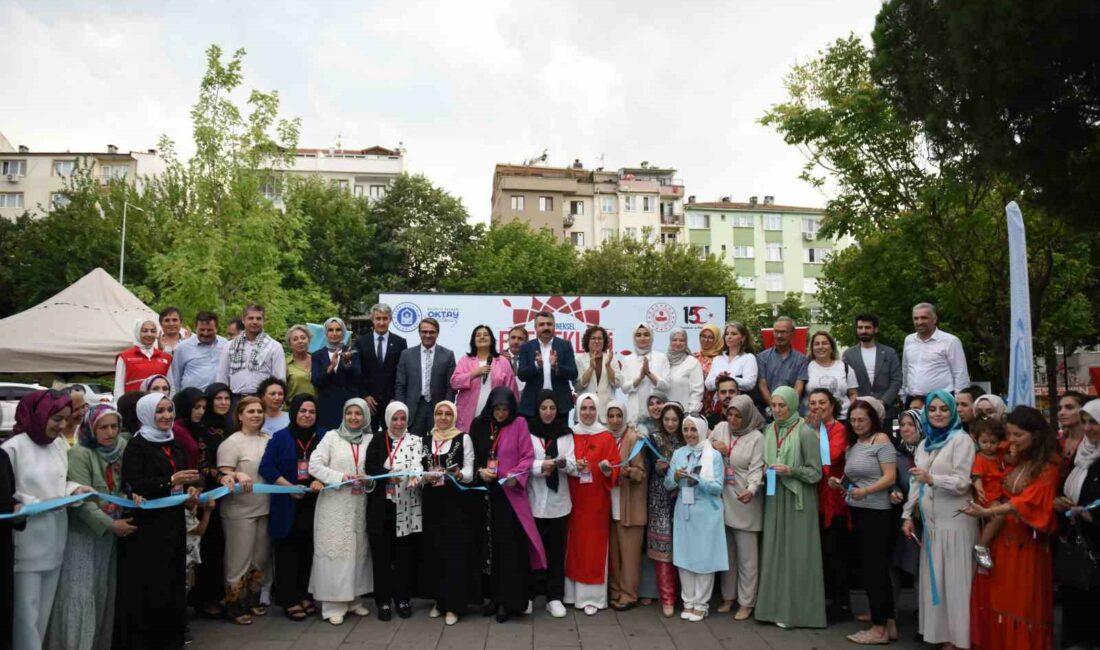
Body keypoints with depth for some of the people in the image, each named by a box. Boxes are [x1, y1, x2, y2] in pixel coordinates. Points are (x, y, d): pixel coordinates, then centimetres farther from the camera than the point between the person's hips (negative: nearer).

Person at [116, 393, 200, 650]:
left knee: (172, 583, 10)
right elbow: (131, 485, -17)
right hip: (146, 526, -7)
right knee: (148, 587, -3)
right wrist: (171, 481, -25)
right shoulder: (137, 445, -7)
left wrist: (190, 488, 2)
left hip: (173, 523, 7)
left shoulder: (175, 445, 14)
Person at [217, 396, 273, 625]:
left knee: (261, 559, 14)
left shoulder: (269, 439, 7)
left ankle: (252, 601, 30)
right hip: (239, 511, -6)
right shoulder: (231, 443, -8)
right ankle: (234, 606, 16)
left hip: (264, 509, 6)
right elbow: (224, 476, -13)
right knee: (239, 560, 2)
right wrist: (238, 475, -32)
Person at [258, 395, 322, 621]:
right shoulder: (280, 437, -1)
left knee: (309, 551, 9)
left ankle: (305, 596, 20)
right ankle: (289, 600, 9)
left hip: (314, 504, 3)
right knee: (287, 552, 2)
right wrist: (290, 487, -15)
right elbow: (266, 467, -8)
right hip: (287, 505, -2)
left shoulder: (323, 438, 6)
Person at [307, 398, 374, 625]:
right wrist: (340, 477, -14)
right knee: (335, 549, -2)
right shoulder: (331, 436, 1)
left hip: (359, 504, 3)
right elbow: (314, 465, -6)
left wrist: (369, 480, -12)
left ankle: (353, 599, 21)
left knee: (358, 549, 9)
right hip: (334, 503, -3)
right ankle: (333, 604, 4)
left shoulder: (371, 440, 6)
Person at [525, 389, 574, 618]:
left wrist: (562, 463, -22)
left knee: (556, 550, 7)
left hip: (558, 501, 2)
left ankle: (555, 598, 14)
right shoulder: (527, 431, -3)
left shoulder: (566, 434, 6)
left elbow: (572, 465, -1)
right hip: (534, 500, -2)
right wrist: (541, 466, -23)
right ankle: (527, 595, 18)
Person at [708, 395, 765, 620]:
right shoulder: (720, 428, 5)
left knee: (747, 555, 3)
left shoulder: (756, 437, -7)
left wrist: (751, 489, -32)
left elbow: (756, 469, -14)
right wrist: (713, 444, -5)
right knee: (726, 551, 14)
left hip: (744, 501, -4)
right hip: (721, 498, 4)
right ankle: (728, 596, 27)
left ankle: (746, 602, 14)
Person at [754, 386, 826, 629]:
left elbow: (816, 472, -7)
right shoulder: (769, 431, 8)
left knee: (796, 555, -1)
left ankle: (795, 610, 9)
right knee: (774, 551, 8)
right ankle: (776, 606, 17)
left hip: (798, 501, -5)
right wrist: (766, 470, -2)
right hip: (774, 499, 5)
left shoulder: (805, 433, -8)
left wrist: (790, 470, -19)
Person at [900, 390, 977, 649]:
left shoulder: (961, 440, -6)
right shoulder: (924, 444, 14)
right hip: (930, 522, 6)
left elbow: (962, 482, -14)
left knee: (955, 580, -1)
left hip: (955, 521, -6)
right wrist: (908, 515, 12)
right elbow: (915, 484, 16)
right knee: (933, 578, 9)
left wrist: (932, 479, -29)